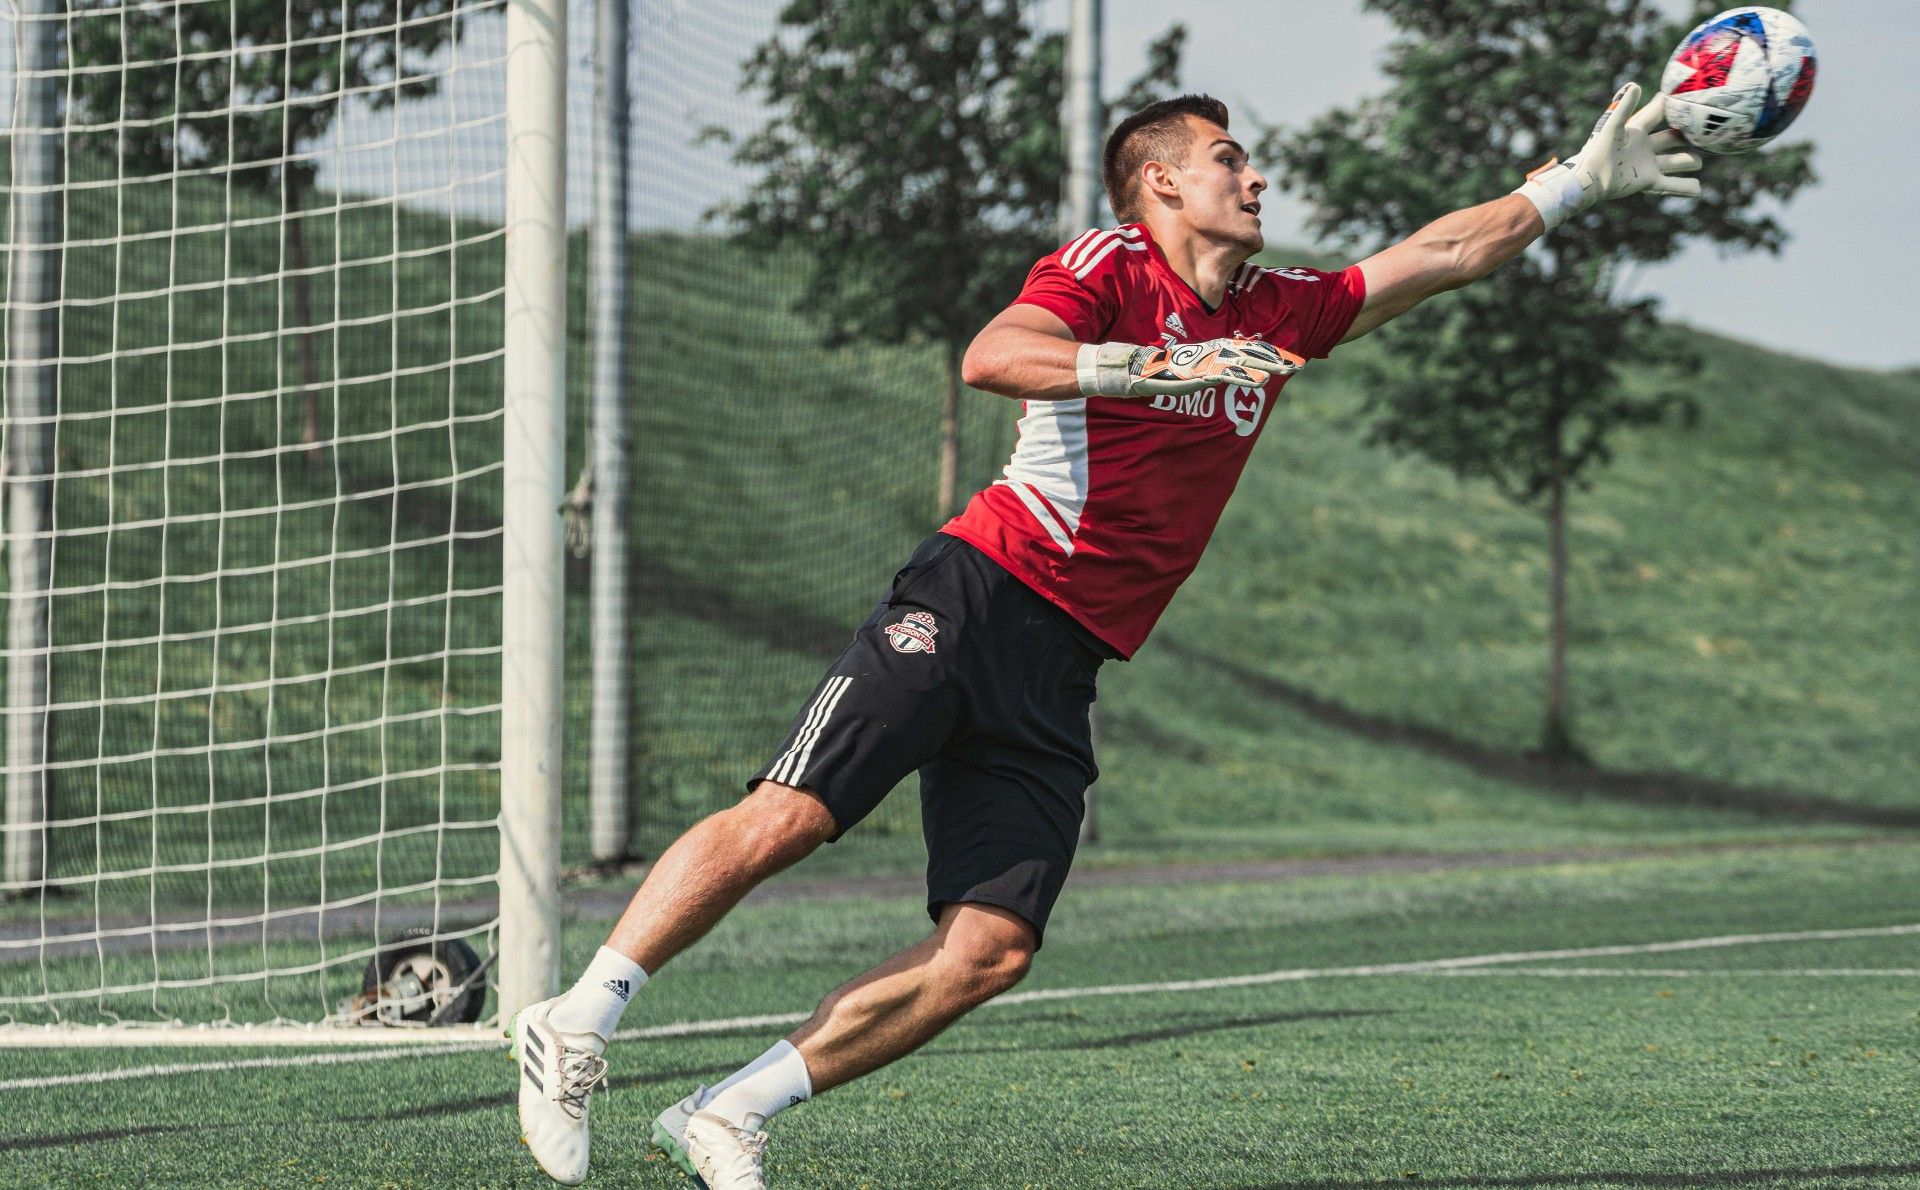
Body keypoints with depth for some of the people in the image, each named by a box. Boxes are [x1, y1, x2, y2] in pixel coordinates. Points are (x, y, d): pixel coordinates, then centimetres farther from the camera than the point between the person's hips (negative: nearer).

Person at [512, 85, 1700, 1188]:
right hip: (974, 599, -6)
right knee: (785, 820, -17)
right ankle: (578, 1024, -2)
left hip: (1059, 681, 6)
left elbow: (1442, 253, 29)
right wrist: (1155, 364, -28)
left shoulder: (1279, 314, 20)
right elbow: (991, 358, -19)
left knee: (990, 950, -9)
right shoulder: (1103, 267, -1)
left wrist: (1581, 180, 27)